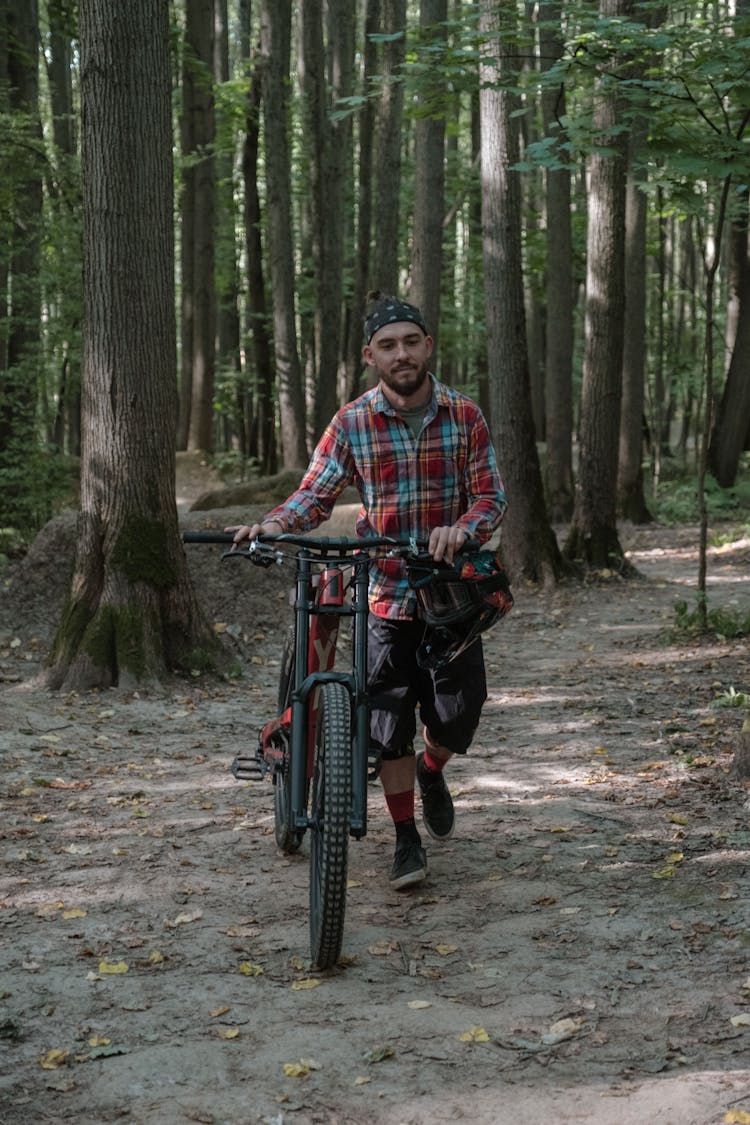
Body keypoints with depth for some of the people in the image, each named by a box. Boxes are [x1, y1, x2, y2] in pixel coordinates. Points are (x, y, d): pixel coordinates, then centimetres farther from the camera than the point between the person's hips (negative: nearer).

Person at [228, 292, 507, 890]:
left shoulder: (465, 416, -3)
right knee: (388, 720, 0)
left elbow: (491, 495, -4)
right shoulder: (352, 424, -5)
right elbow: (316, 493, -6)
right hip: (385, 589, 0)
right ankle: (407, 840, 17)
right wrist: (273, 524, -26)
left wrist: (463, 527, -26)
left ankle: (432, 770, 36)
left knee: (456, 713, 0)